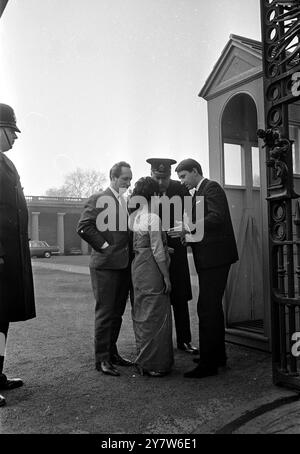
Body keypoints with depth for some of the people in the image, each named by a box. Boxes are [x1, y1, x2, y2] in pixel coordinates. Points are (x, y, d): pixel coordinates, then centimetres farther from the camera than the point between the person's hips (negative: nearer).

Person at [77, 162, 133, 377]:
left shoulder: (127, 202, 16)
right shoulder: (99, 199, -5)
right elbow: (83, 227, -14)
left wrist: (129, 252, 8)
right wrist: (104, 246, -13)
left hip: (124, 265, 7)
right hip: (105, 264, -7)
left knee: (117, 312, 14)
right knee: (105, 312, -2)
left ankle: (112, 352, 27)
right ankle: (102, 359, 7)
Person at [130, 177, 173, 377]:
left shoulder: (136, 216, 10)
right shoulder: (153, 218, -15)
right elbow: (157, 251, -16)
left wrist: (165, 247, 15)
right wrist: (166, 277, -11)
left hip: (138, 266, 9)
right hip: (152, 269, -9)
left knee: (142, 313, 16)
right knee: (155, 315, 1)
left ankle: (143, 358, 28)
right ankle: (153, 364, 10)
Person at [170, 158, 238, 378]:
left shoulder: (211, 187, -8)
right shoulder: (198, 194, 20)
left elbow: (217, 217, -23)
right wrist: (188, 236, 6)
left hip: (216, 257, -10)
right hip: (209, 259, 10)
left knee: (207, 308, -9)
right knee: (213, 307, 17)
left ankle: (208, 363, -2)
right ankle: (218, 355, 29)